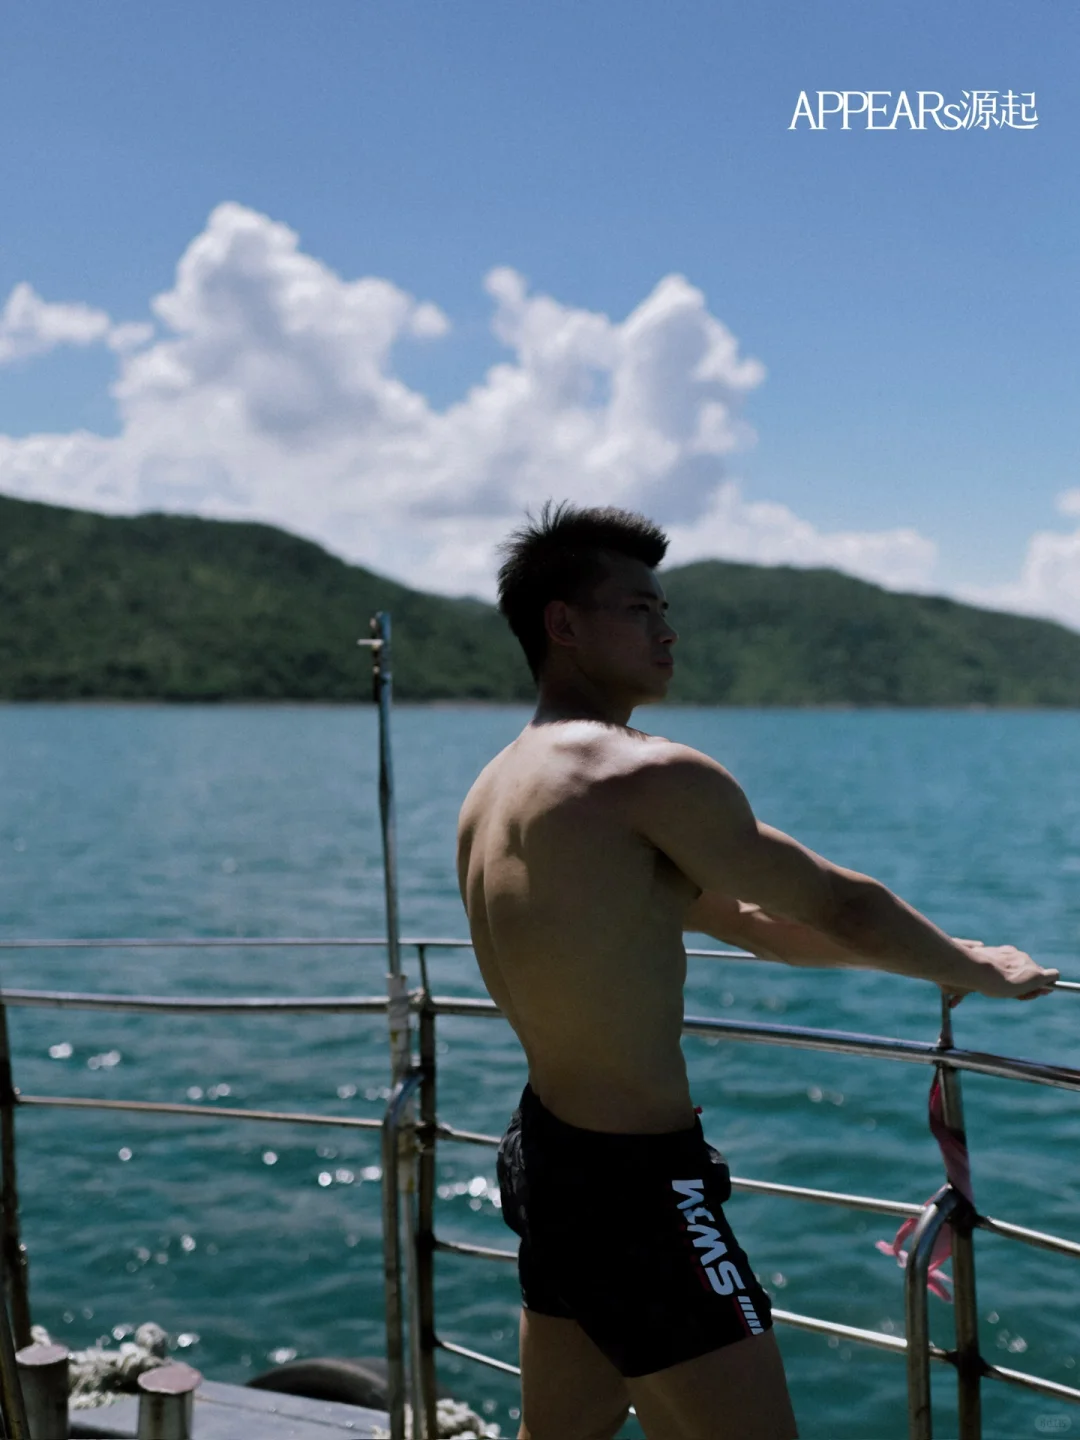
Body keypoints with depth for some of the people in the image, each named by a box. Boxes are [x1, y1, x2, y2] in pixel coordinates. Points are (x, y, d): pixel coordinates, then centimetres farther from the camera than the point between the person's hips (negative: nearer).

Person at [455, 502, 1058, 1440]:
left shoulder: (497, 788, 10)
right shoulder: (648, 774, -19)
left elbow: (726, 914, 15)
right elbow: (838, 907, -10)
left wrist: (933, 958, 20)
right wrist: (975, 970, 9)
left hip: (545, 1154, 9)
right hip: (638, 1181, -9)